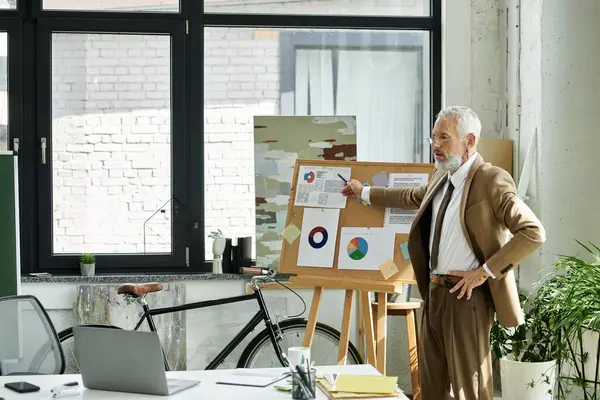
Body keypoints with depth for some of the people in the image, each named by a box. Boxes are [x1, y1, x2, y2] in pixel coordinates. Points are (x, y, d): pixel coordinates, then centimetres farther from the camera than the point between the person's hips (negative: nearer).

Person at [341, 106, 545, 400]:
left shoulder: (492, 180, -14)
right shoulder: (442, 176, 12)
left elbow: (533, 233, -19)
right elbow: (413, 197, 33)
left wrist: (485, 271, -18)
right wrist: (365, 193, 39)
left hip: (466, 295, -8)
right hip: (434, 291, 8)